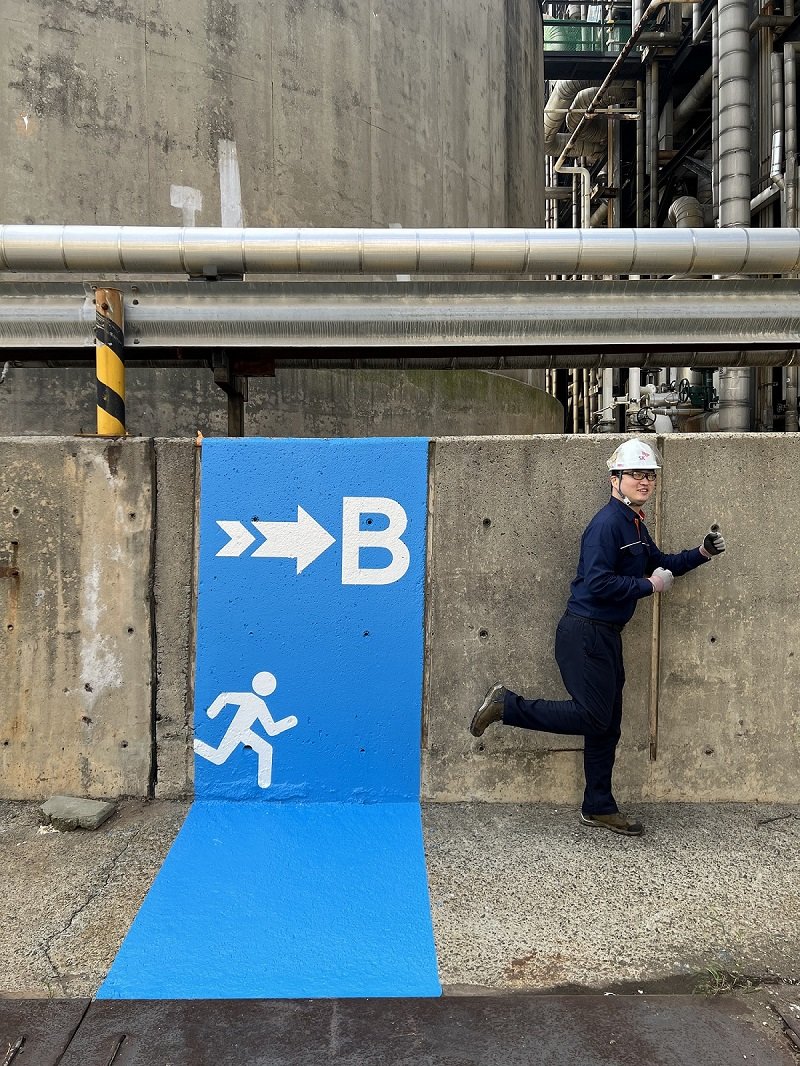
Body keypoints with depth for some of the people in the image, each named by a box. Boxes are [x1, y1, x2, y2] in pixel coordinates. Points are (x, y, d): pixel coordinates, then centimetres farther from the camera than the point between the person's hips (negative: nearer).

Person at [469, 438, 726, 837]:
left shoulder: (635, 525, 14)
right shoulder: (607, 523, -16)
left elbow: (659, 564, 27)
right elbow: (598, 583, -25)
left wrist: (701, 553, 14)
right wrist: (649, 586, -15)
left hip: (606, 636, 10)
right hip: (585, 634, -10)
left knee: (607, 723, 13)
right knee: (593, 717, -8)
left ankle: (599, 807, 24)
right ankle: (506, 705, 4)